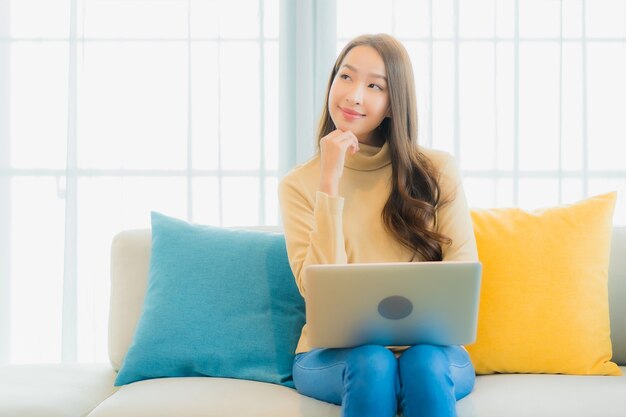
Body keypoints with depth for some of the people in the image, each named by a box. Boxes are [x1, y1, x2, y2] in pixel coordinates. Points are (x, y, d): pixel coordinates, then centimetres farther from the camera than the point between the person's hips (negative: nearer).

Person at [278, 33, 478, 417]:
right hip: (334, 353, 0)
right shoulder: (300, 184, 1)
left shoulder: (438, 171, 2)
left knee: (424, 363, -33)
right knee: (371, 362, -32)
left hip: (427, 348, 0)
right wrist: (330, 184, -15)